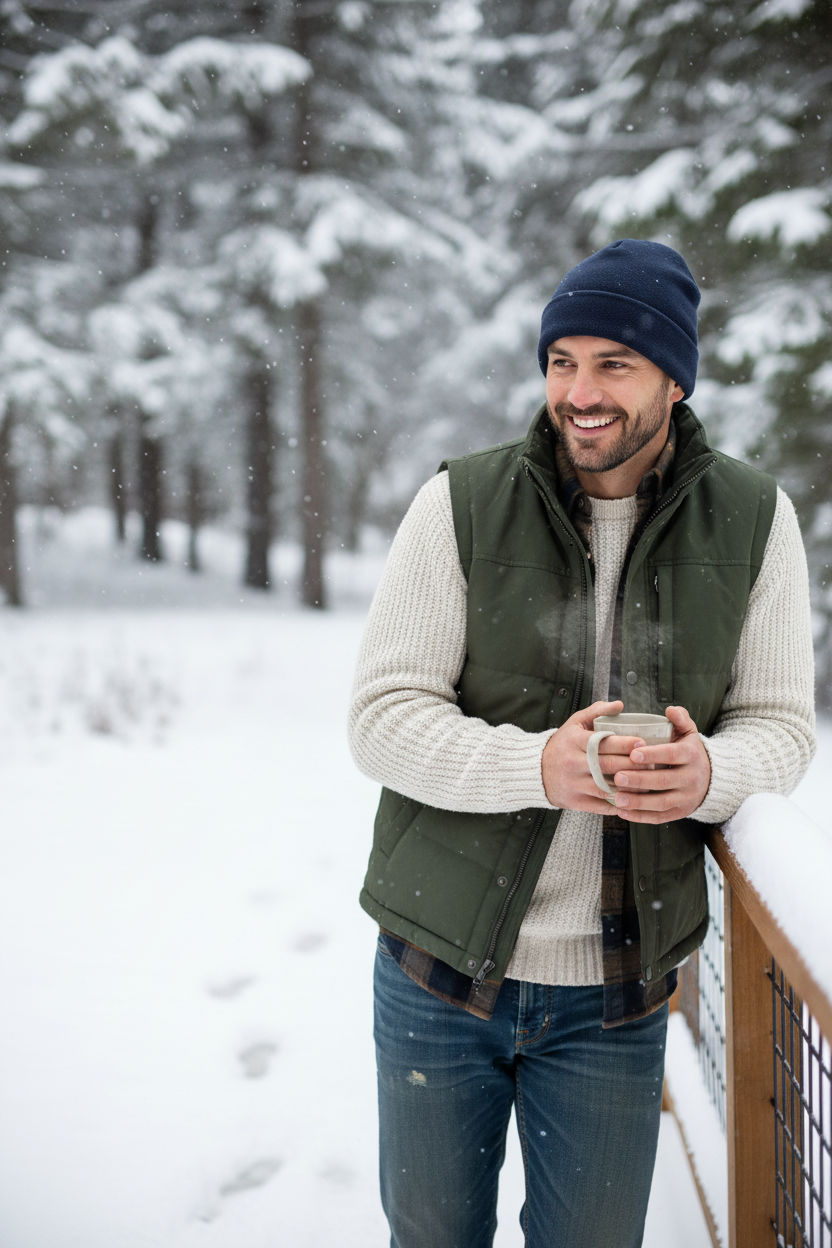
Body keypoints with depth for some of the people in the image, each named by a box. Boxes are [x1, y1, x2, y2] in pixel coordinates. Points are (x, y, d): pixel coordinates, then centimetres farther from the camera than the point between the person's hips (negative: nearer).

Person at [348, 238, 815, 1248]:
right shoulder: (461, 504, -8)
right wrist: (537, 766, -29)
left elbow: (782, 725, 1)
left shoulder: (754, 520, -2)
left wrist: (710, 770, -23)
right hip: (438, 969, 0)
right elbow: (381, 718, -10)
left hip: (617, 988, 1)